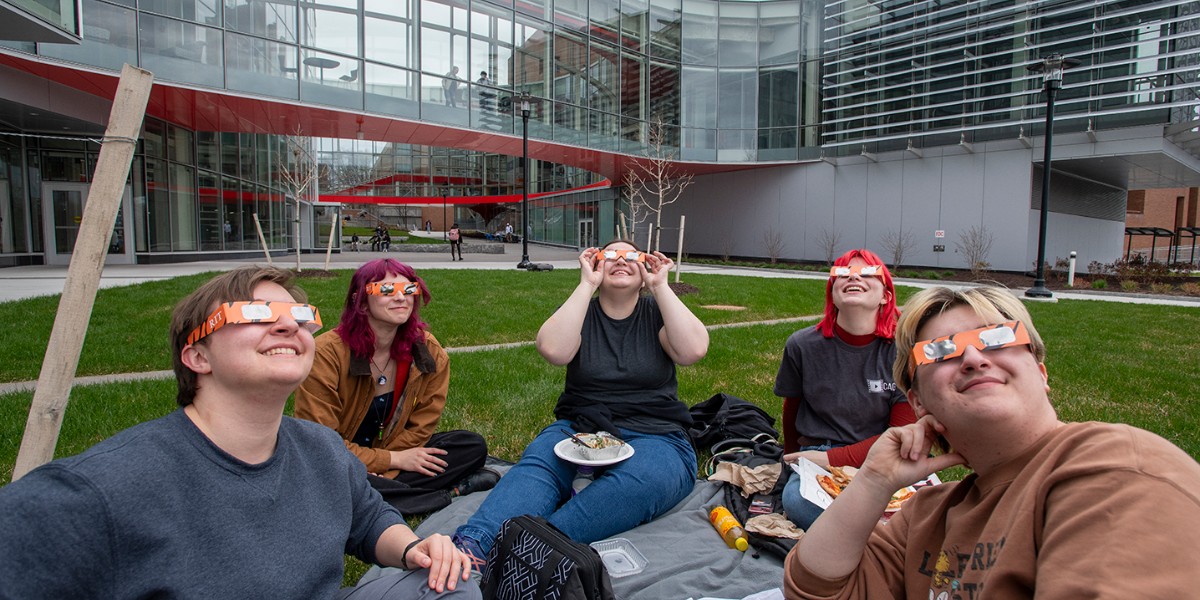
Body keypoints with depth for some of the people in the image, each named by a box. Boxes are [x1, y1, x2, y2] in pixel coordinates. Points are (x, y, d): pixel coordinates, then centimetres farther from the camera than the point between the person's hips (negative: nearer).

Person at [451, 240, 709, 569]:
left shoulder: (657, 312, 10)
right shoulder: (580, 311, 11)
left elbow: (694, 350, -11)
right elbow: (553, 349, -13)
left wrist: (660, 285, -7)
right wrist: (587, 284, -9)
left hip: (655, 436, -1)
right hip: (580, 427, 1)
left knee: (636, 482, -35)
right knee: (536, 465, -31)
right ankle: (472, 544, -49)